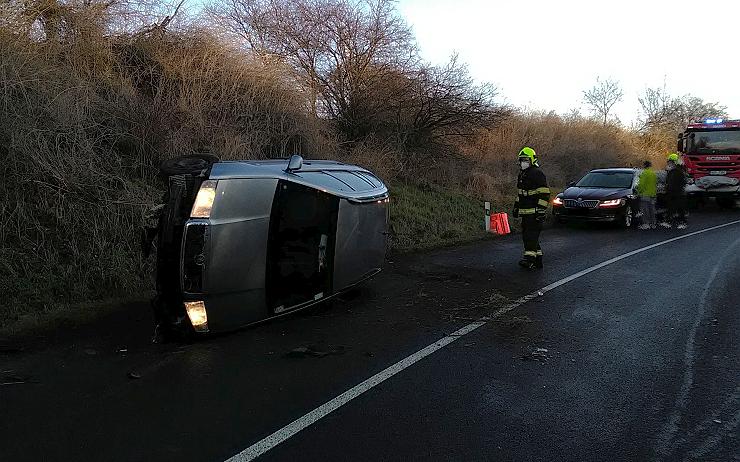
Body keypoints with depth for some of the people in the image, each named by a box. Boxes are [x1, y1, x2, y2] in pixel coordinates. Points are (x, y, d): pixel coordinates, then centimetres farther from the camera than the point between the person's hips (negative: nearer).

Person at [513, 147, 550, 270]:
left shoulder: (537, 173, -10)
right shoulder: (522, 174, 19)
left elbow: (544, 194, -15)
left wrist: (541, 210, -19)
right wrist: (516, 207, 26)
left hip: (534, 212, -10)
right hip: (525, 212, 10)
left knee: (531, 235, -14)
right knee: (526, 235, 10)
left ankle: (529, 259, -18)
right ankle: (538, 259, 16)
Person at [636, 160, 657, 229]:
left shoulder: (644, 173, -13)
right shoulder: (654, 173, 11)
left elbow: (641, 184, -16)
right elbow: (656, 184, 18)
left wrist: (639, 191, -5)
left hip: (645, 194, -7)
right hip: (653, 194, 7)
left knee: (645, 210, -5)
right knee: (652, 209, 12)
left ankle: (646, 224, -8)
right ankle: (653, 224, 15)